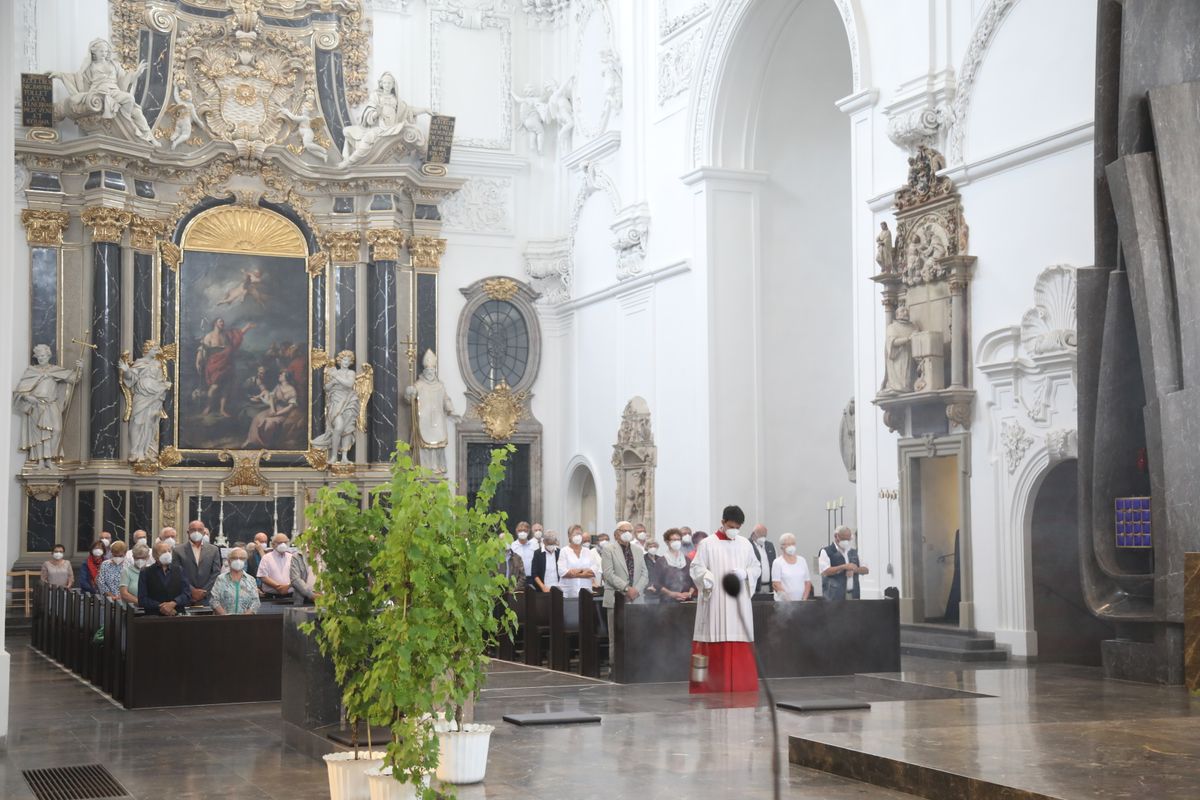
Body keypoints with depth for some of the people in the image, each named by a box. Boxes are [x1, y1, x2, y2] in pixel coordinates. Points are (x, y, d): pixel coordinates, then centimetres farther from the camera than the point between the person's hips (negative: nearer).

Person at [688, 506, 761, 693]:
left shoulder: (745, 544, 11)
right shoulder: (707, 544, 0)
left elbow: (756, 567, 15)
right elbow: (696, 567, -3)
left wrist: (745, 573, -6)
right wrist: (706, 578, -24)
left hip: (739, 603, 3)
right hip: (715, 602, -3)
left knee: (740, 647, 1)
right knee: (715, 647, -5)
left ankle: (741, 687, 6)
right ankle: (713, 686, 0)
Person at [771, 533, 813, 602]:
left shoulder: (802, 561, 13)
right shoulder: (777, 562, 2)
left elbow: (808, 582, 12)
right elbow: (775, 584, -7)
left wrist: (804, 599, -2)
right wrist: (788, 599, -17)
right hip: (783, 602, -3)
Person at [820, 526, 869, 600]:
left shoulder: (854, 552, 17)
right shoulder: (826, 552, -1)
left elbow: (865, 570, 15)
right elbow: (825, 571, -15)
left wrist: (855, 569, -7)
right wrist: (844, 567, -21)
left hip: (853, 594, 6)